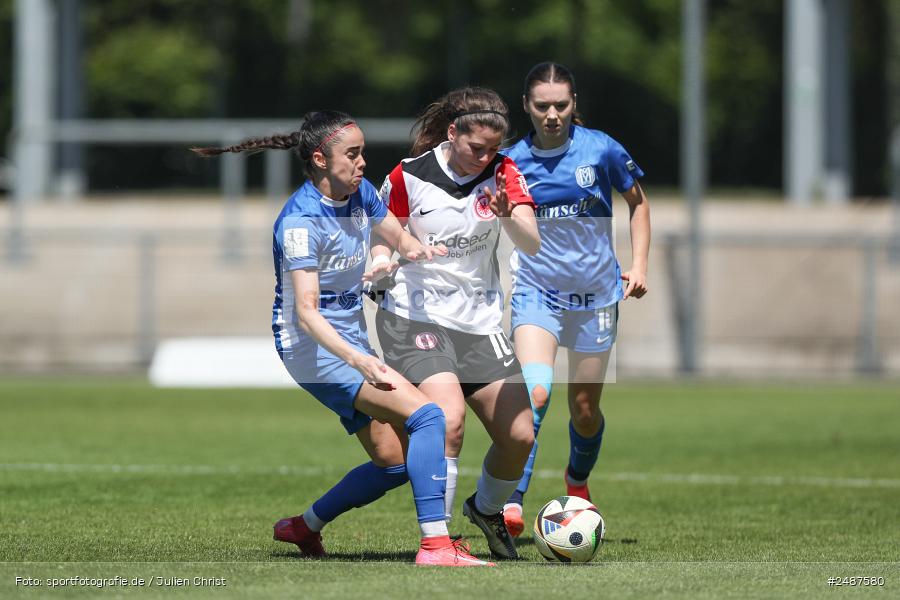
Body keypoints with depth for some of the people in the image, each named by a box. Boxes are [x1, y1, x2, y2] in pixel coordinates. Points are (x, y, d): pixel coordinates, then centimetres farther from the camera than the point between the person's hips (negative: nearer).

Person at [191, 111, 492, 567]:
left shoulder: (361, 195, 2)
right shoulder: (301, 221, -22)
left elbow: (399, 238, 21)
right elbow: (305, 311, -27)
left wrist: (413, 249, -6)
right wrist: (358, 359, -41)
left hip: (350, 341, 9)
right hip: (312, 346, -9)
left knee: (393, 461, 8)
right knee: (425, 415, -23)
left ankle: (304, 527, 25)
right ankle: (434, 543, -27)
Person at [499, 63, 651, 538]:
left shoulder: (600, 150, -7)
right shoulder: (511, 163, -6)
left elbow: (638, 202, 8)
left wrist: (638, 265, 1)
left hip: (596, 294, 1)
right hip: (536, 290, -1)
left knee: (585, 409, 9)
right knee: (536, 391, -26)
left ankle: (578, 482, 42)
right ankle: (511, 503, -25)